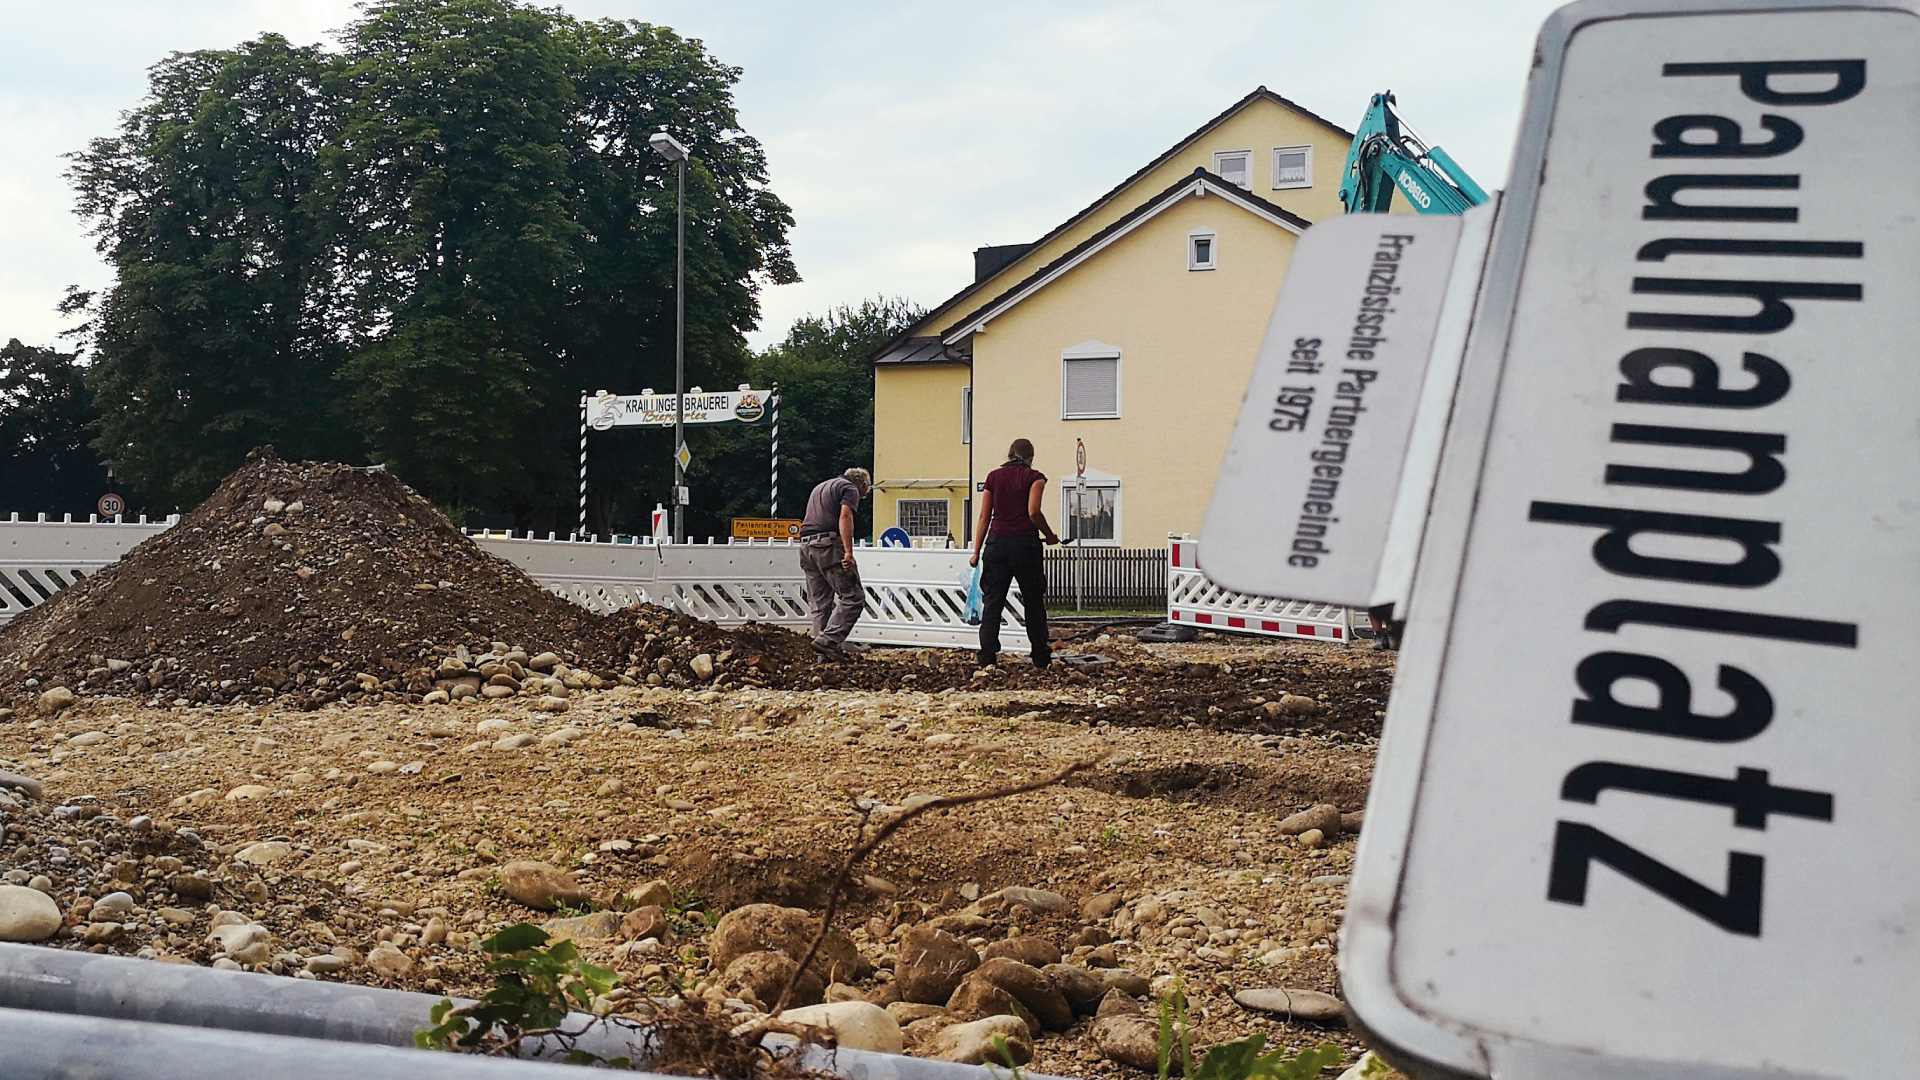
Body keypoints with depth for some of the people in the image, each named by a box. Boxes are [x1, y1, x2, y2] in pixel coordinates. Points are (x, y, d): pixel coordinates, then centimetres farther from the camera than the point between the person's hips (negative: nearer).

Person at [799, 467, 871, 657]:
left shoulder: (821, 487, 30)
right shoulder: (850, 488, 4)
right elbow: (845, 516, -13)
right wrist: (848, 552, -20)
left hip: (806, 546, 8)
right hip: (829, 545, -8)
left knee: (819, 603, 9)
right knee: (853, 597, -7)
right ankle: (828, 640, -18)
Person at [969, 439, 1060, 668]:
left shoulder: (993, 477, 12)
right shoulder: (1034, 477, 3)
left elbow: (984, 517, 9)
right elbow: (1033, 512, -11)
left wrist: (976, 552, 10)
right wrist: (1049, 536, 3)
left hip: (996, 541, 3)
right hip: (1024, 541, -2)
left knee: (992, 601, 4)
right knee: (1033, 601, 8)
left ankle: (988, 656, -2)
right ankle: (1041, 657, 12)